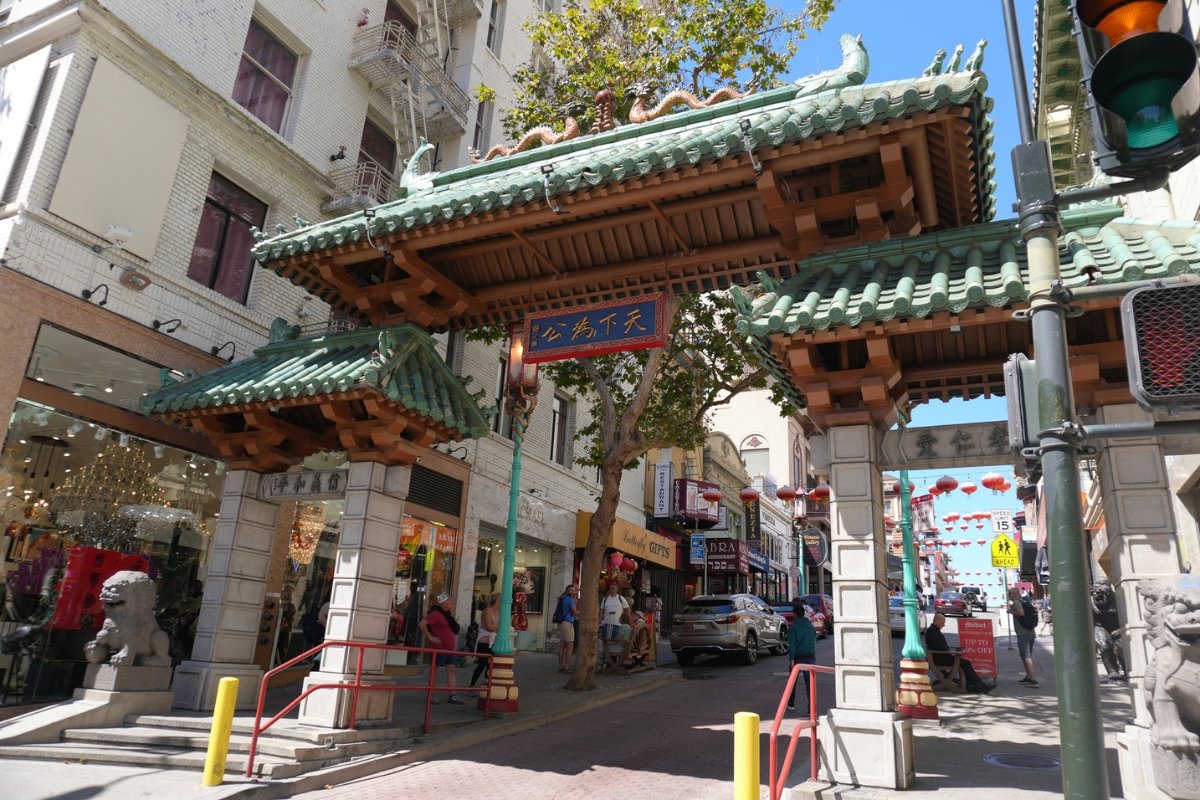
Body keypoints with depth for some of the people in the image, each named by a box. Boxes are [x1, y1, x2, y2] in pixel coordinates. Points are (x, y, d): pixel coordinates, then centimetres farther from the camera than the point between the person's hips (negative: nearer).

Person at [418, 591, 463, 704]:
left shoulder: (447, 614, 14)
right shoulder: (436, 614, -14)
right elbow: (421, 624, -23)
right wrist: (430, 637, -19)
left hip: (449, 648, 9)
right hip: (439, 647, -9)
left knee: (452, 669, 6)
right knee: (434, 669, 2)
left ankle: (453, 695, 9)